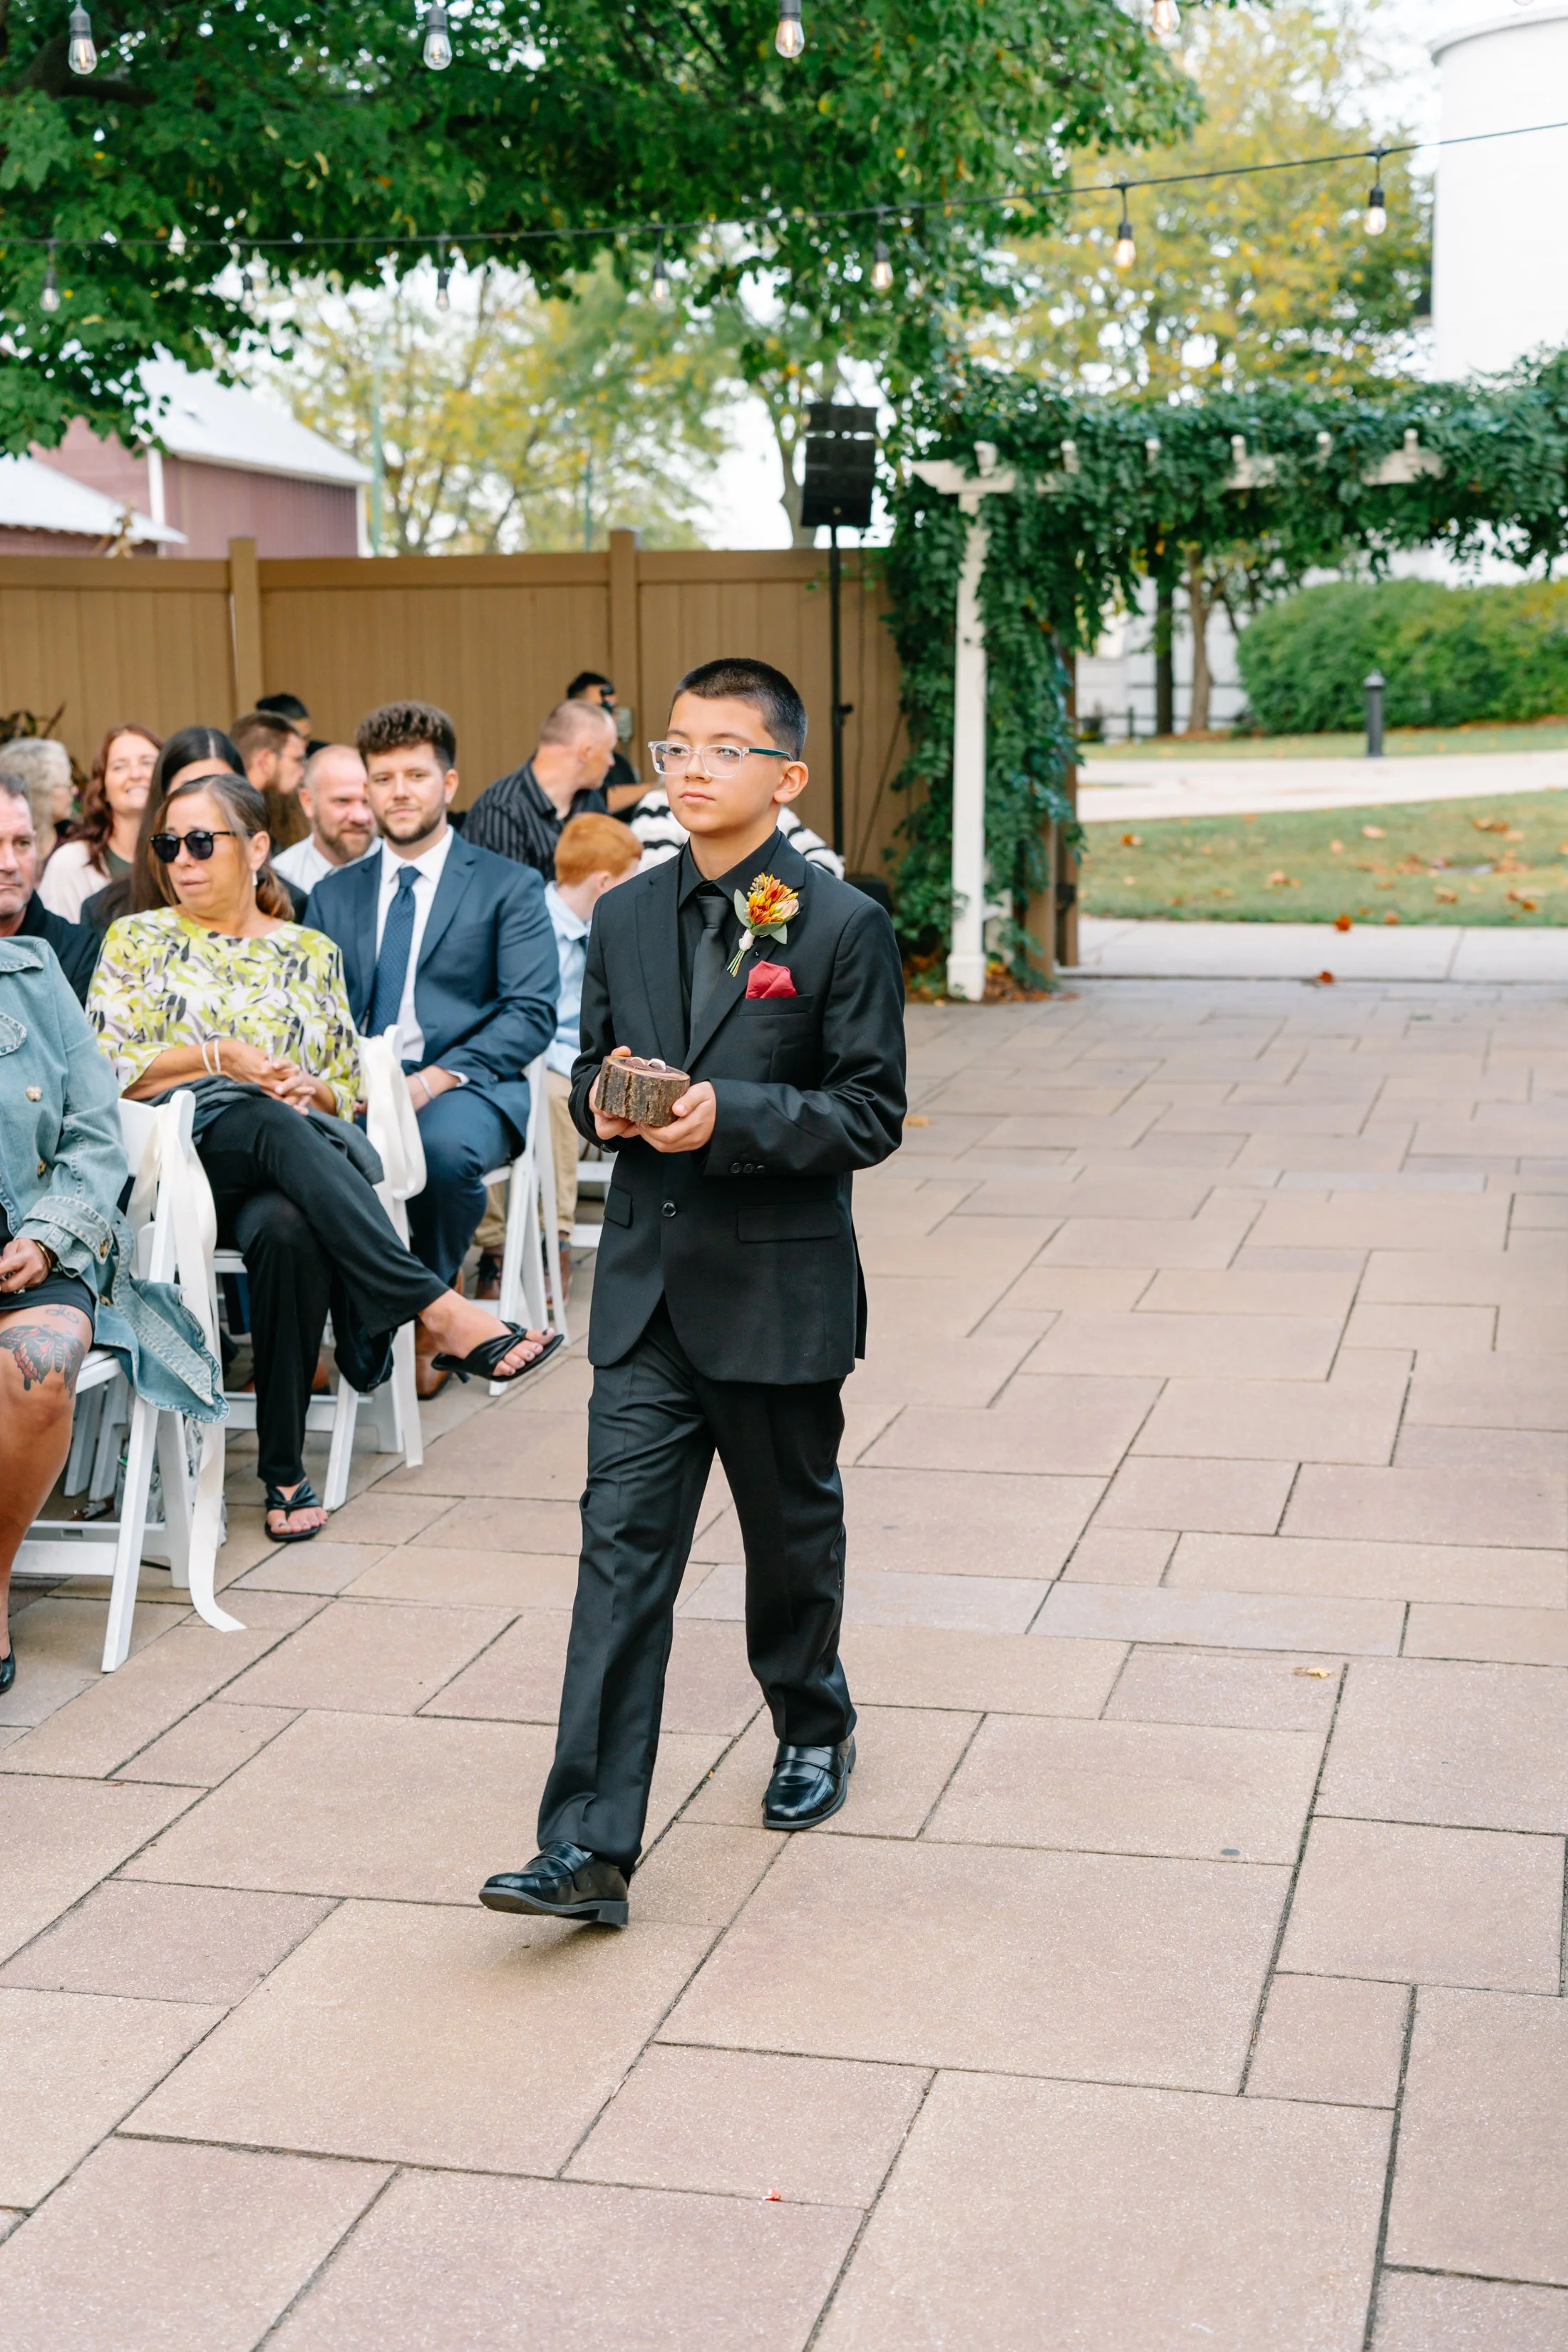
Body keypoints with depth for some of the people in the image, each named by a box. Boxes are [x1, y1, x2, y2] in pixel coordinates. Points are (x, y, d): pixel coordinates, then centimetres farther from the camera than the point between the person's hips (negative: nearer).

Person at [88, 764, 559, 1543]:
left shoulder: (311, 952, 19)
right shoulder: (137, 941, 15)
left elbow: (349, 1088, 18)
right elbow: (106, 1070, 4)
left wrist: (310, 1090, -6)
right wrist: (222, 1057, -7)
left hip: (296, 1157, 1)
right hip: (186, 1151, -1)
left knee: (290, 1228, -38)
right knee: (272, 1126, -38)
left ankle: (284, 1468, -31)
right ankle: (439, 1309, -47)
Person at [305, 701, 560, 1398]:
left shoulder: (508, 887, 9)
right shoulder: (333, 895, 21)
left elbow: (531, 1014, -3)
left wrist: (434, 1080, -18)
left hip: (463, 1085, -2)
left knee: (444, 1145, -38)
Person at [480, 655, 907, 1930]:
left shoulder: (842, 925, -7)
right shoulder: (626, 918, 8)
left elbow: (872, 1114, -10)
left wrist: (730, 1115, -22)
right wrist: (604, 1099, -6)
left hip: (779, 1288, -3)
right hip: (647, 1287, 3)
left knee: (793, 1534, 15)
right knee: (622, 1549, -4)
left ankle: (815, 1728, 43)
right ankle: (590, 1847, -4)